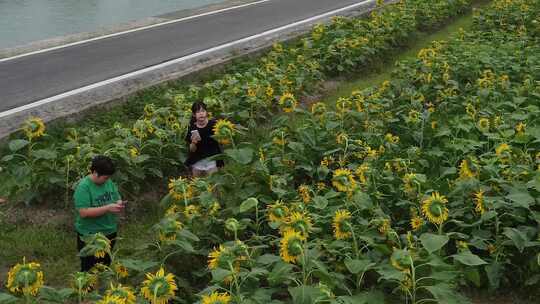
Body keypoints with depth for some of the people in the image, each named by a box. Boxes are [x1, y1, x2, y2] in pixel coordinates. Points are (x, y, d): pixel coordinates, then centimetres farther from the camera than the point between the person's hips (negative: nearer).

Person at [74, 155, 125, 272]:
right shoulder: (83, 187, -20)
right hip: (90, 236, -7)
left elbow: (117, 199, 11)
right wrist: (108, 208, -30)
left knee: (105, 266, 21)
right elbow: (83, 213, -27)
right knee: (90, 269, 5)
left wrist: (119, 204, -13)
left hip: (110, 232, 7)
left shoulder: (108, 182, 0)